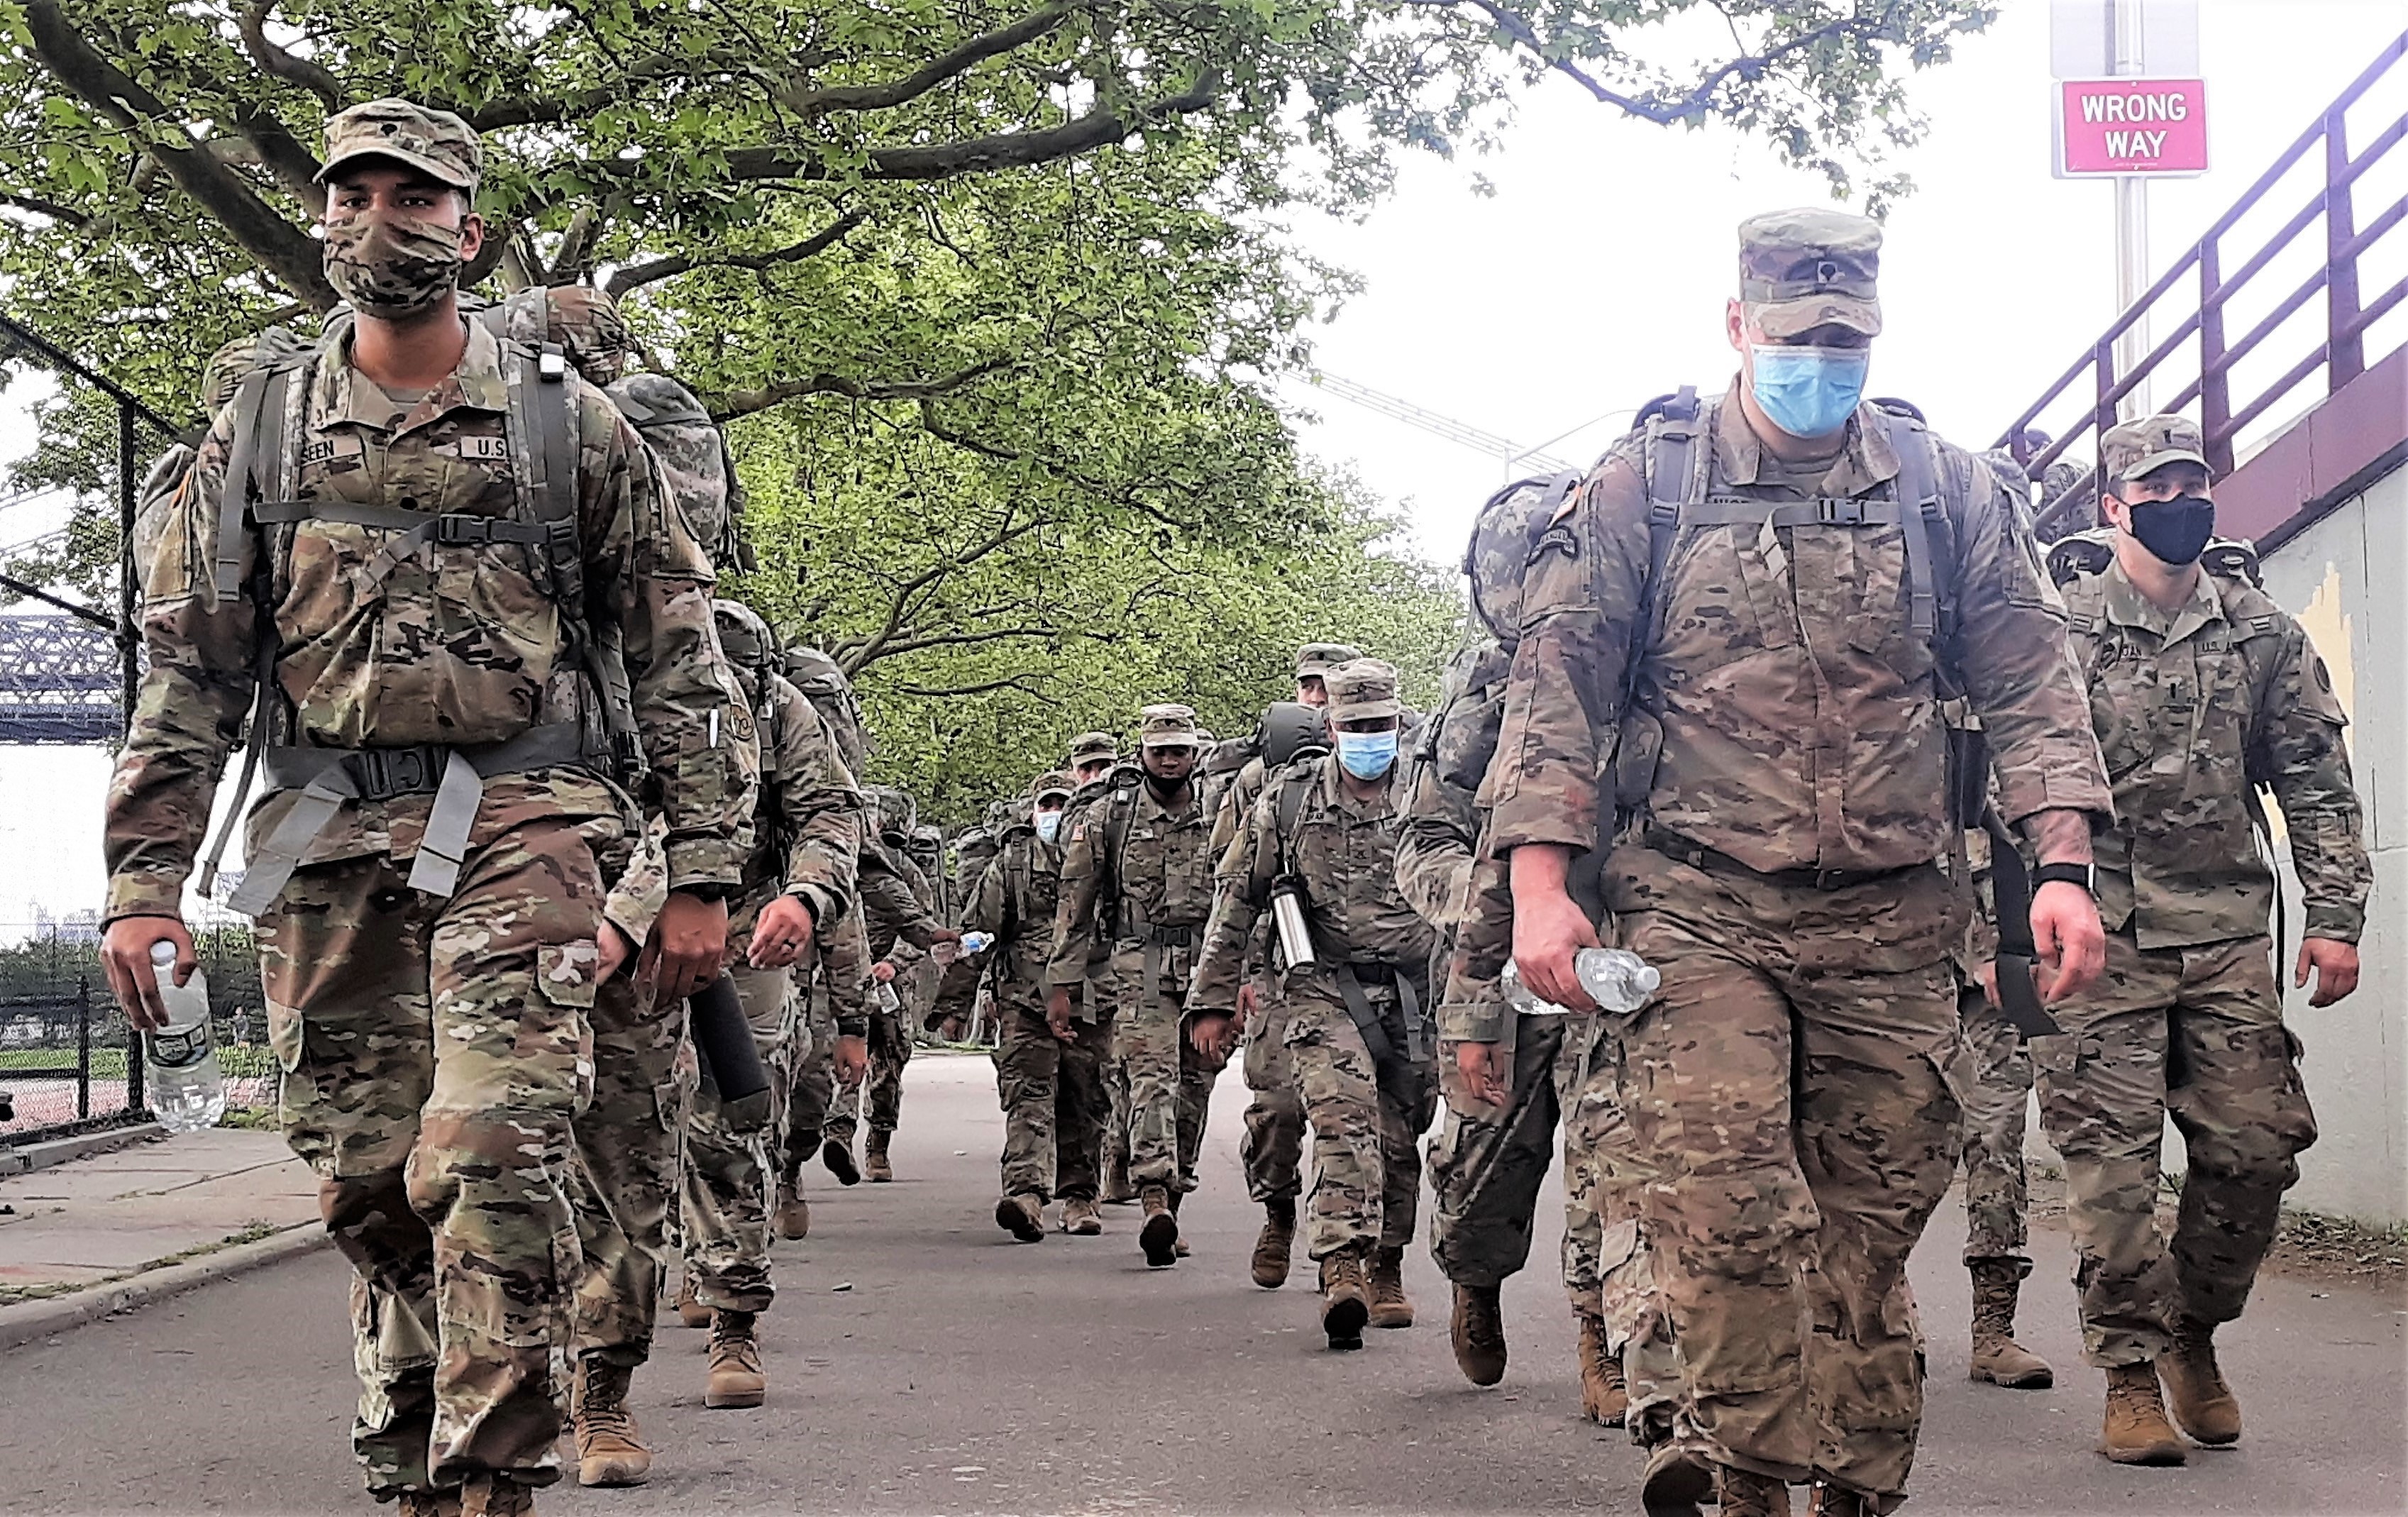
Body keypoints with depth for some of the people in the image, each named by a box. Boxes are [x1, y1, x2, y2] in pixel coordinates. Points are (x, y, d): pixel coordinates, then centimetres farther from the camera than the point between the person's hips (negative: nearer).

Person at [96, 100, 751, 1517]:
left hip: (517, 825, -3)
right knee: (368, 1183, 7)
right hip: (326, 841, 3)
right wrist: (144, 879, 2)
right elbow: (190, 667, 10)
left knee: (495, 1156, -17)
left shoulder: (570, 424, 6)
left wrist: (704, 870, 0)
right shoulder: (263, 428, 12)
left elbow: (680, 654, 6)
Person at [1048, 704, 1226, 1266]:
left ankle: (1171, 1203, 18)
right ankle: (1155, 1202, -30)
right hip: (1140, 971, -3)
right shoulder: (1106, 818, 6)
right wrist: (1061, 985, 3)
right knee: (1151, 1078, -18)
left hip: (1209, 972, 3)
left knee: (1193, 1091, 6)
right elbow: (1075, 905, 7)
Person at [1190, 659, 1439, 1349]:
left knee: (1399, 1139, 8)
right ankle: (1343, 1271, -31)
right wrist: (1214, 1000, 7)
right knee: (1344, 1116, -21)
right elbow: (1238, 899, 8)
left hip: (1412, 993, 2)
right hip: (1324, 988, -2)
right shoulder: (1289, 799, 3)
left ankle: (1386, 1272, 24)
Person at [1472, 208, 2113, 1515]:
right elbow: (1557, 687, -1)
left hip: (1890, 924, 3)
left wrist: (2063, 868, -5)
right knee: (1725, 1216, -14)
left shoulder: (1944, 488, 10)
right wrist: (1539, 885, -11)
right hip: (1700, 912, -2)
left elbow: (2028, 685, 8)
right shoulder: (1643, 486, 3)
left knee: (1873, 1224, 5)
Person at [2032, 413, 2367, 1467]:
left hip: (2226, 934, 3)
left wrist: (2334, 917, 3)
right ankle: (2132, 1374, 5)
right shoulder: (2057, 626, -1)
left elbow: (2316, 781, 10)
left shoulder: (2262, 633, 9)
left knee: (2256, 1145, 1)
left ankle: (2195, 1332, 23)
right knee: (2112, 1159, -4)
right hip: (2101, 934, -3)